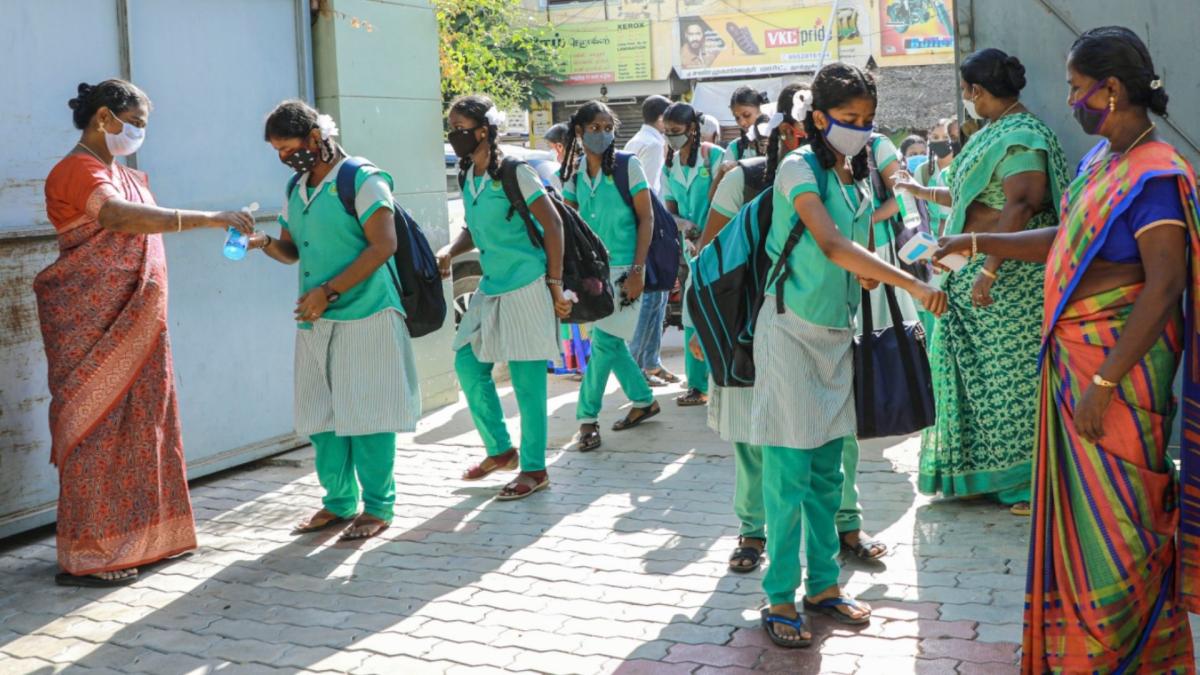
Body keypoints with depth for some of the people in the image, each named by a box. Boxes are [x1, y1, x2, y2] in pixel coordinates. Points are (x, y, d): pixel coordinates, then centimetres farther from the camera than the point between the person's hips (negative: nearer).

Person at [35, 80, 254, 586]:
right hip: (94, 327, -9)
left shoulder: (122, 174, 17)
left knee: (137, 426, 10)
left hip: (133, 326, 9)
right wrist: (207, 219, -33)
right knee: (96, 430, -5)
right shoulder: (78, 170, -13)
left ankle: (134, 538, 19)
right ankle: (85, 558, 1)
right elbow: (123, 217, -31)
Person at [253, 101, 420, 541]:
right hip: (315, 323, 7)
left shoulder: (362, 181, -7)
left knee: (365, 414, -3)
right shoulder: (295, 190, 16)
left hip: (365, 318, -7)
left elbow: (383, 246, -15)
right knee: (321, 416, 8)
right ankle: (339, 502, 20)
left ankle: (377, 507, 8)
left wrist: (328, 291, -18)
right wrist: (266, 243, -2)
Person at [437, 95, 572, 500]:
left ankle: (534, 469, 10)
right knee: (468, 365, 10)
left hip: (527, 288, -8)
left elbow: (552, 224, -12)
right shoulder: (468, 177, 10)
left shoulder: (513, 172, -13)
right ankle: (500, 450, 27)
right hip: (491, 288, 9)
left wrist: (555, 284, -13)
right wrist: (450, 251, 1)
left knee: (526, 380, -3)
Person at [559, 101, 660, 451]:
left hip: (623, 268, -5)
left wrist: (637, 270, -14)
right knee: (612, 342, 11)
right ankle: (644, 401, 29)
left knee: (604, 342, -7)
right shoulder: (573, 173, 4)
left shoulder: (627, 166, -7)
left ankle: (588, 417, 3)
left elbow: (646, 218, -8)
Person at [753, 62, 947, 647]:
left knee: (827, 470, 12)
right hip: (793, 330, -7)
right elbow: (832, 245, -26)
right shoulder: (799, 168, -13)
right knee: (790, 469, -4)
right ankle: (780, 599, 5)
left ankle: (823, 585, 23)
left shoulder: (858, 179, 11)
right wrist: (911, 283, -31)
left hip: (838, 332, 7)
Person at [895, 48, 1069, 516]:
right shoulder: (997, 133, 16)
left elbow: (1019, 206, -25)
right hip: (973, 271, 10)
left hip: (1010, 276, -10)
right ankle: (982, 469, 25)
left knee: (1012, 373, -4)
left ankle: (1031, 481, 5)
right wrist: (923, 192, 32)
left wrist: (989, 271, -30)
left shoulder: (1021, 137, -15)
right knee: (980, 371, 14)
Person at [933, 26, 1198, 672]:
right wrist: (978, 243, 22)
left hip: (1117, 363, -9)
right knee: (1078, 503, 18)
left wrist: (1103, 383, -24)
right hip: (1074, 354, 9)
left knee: (1114, 516, 0)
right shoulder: (1098, 159, 10)